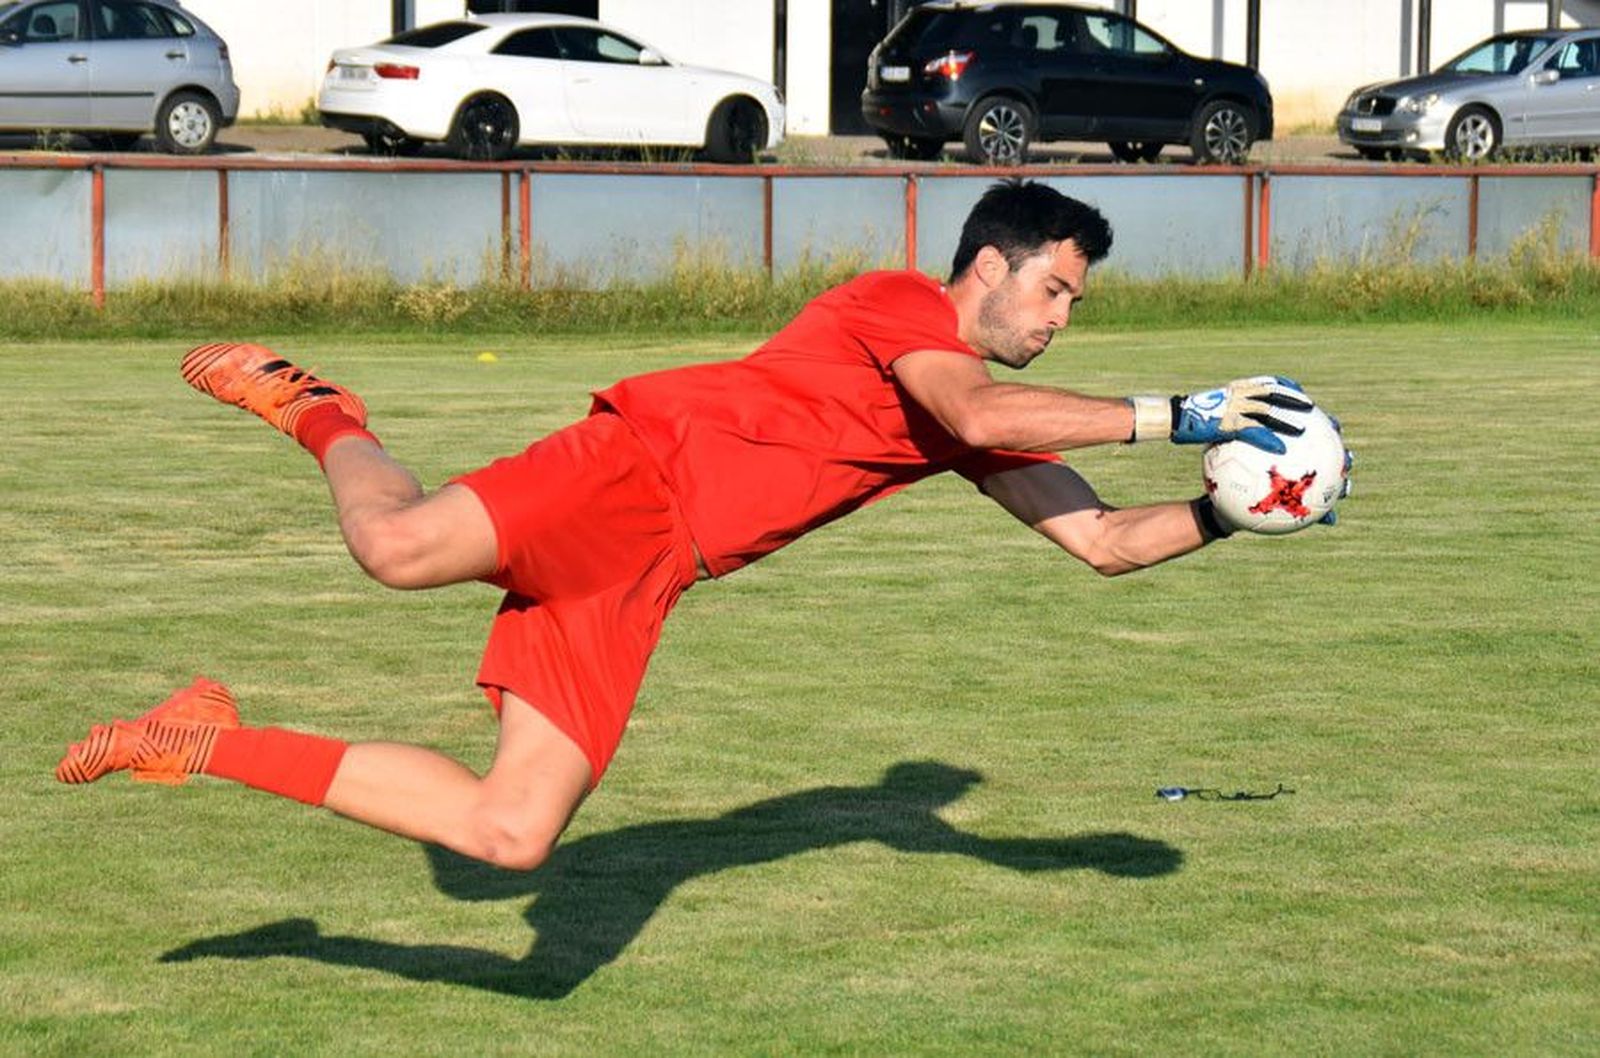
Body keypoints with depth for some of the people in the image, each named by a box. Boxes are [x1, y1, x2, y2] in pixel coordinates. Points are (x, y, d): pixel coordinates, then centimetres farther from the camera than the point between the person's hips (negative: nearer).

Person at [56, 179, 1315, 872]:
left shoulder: (983, 425, 25)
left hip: (633, 580, 8)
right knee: (398, 548, -36)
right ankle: (323, 416, 1)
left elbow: (1102, 540, 26)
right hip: (636, 468, -8)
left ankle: (216, 741, 4)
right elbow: (978, 415, -21)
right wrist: (1180, 414, -19)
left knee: (510, 832, -6)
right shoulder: (899, 303, 0)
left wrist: (1225, 510, 11)